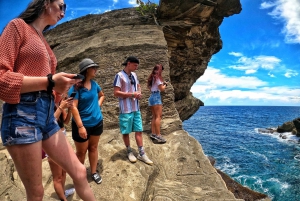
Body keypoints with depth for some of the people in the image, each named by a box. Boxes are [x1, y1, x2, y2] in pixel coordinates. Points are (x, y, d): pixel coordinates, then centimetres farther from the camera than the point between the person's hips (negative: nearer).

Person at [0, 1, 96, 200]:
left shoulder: (43, 41, 20)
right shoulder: (18, 26, -1)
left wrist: (59, 84, 1)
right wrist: (49, 81, -16)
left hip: (47, 113, 7)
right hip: (23, 113, -7)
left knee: (79, 172, 9)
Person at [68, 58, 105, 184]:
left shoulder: (94, 84, 0)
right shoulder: (76, 87, -18)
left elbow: (102, 95, 20)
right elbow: (73, 107, -22)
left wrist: (98, 105, 3)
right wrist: (80, 126, -24)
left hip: (97, 122, 5)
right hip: (83, 124, -5)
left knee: (93, 148, 18)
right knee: (81, 152, 12)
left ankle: (94, 172, 35)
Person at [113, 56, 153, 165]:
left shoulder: (134, 75, 9)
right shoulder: (119, 76, -13)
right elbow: (116, 93, -17)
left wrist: (139, 93, 1)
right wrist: (132, 94, -19)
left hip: (136, 109, 7)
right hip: (126, 110, -6)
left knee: (139, 131, 9)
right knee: (126, 132, 9)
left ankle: (141, 154, 18)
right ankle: (129, 152, 28)